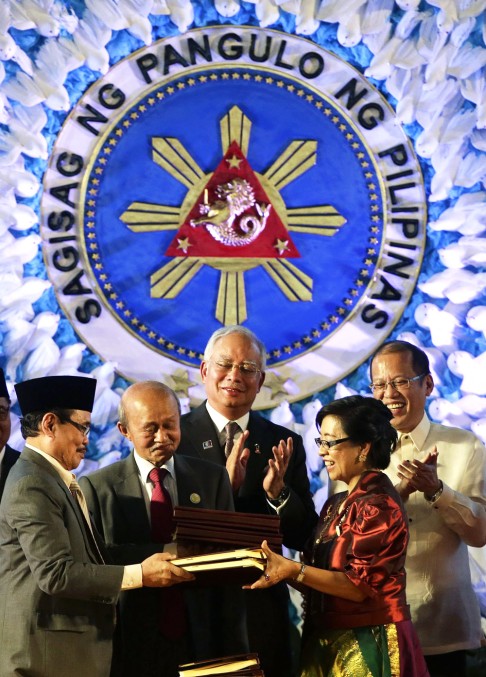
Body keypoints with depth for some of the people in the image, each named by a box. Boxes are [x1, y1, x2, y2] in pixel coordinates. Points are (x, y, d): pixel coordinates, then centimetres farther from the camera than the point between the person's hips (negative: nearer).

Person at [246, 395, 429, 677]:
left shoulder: (379, 505, -15)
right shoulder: (336, 505, 12)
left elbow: (360, 585, -21)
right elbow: (321, 576, 7)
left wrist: (293, 570, -28)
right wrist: (277, 566, -9)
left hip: (368, 646, -8)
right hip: (330, 644, 8)